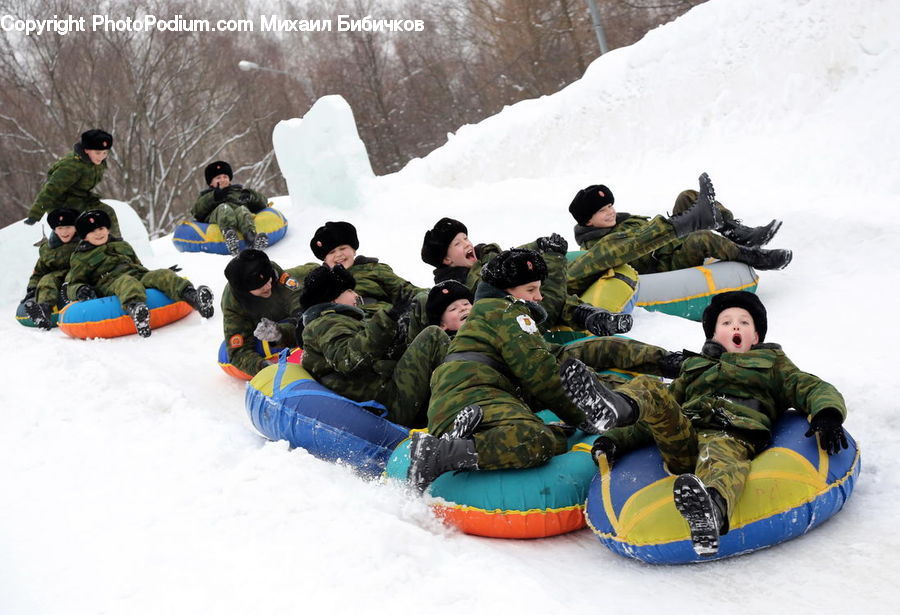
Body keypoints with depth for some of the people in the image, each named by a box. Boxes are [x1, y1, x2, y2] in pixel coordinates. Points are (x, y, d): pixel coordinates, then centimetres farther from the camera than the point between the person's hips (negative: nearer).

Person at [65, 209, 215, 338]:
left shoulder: (122, 245, 34)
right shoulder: (80, 258, 20)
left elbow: (138, 265, 37)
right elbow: (72, 284, 17)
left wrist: (162, 275, 20)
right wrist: (80, 290, -9)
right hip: (109, 284, -4)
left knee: (161, 275, -25)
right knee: (126, 283, -40)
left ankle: (192, 296, -51)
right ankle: (135, 307, -75)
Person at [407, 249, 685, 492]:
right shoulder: (503, 310, 10)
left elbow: (578, 352, 35)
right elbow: (536, 370, -3)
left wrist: (657, 357, 30)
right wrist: (580, 417, 4)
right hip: (470, 393, -9)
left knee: (559, 438, -14)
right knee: (536, 440, -37)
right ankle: (438, 454, -39)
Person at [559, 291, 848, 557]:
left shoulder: (771, 362, 36)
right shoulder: (696, 368, 41)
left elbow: (815, 389, 20)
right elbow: (663, 409, 34)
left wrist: (827, 415, -7)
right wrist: (617, 438, 14)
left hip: (732, 436, -4)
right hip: (682, 436, 4)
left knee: (719, 461, -41)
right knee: (647, 388, -21)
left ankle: (711, 509, -76)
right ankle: (615, 407, -57)